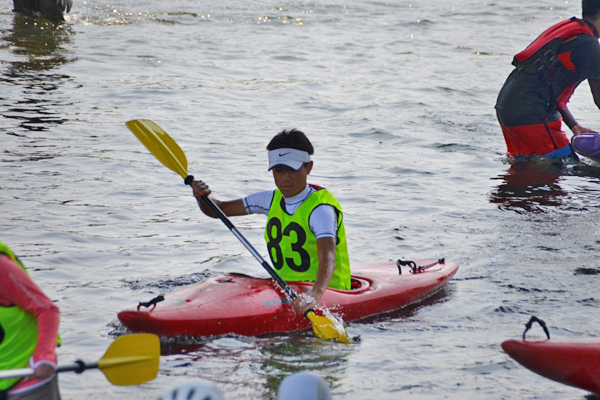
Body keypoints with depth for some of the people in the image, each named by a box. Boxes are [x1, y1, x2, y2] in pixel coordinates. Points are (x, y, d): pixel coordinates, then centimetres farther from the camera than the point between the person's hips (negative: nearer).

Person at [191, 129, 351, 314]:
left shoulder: (320, 208, -17)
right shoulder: (272, 200, 7)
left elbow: (327, 257, -34)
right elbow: (218, 209, 14)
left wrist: (315, 294, -54)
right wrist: (203, 197, -10)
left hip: (326, 291, -7)